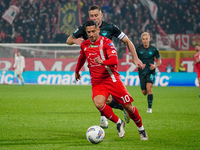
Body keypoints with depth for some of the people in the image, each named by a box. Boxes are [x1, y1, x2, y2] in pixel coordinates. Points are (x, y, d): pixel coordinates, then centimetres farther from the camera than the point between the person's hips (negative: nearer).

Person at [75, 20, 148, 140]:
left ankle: (141, 129, 24)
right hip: (97, 83, 3)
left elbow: (114, 60, -22)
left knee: (128, 106, -2)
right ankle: (119, 123, -4)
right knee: (98, 103, -27)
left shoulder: (106, 42, -9)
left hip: (112, 79, -3)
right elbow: (82, 58, 29)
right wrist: (77, 71, 43)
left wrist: (102, 62, -41)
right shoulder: (84, 45, 6)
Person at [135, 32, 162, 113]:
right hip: (142, 72, 2)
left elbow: (159, 61, 9)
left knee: (149, 88, -23)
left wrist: (155, 66, -12)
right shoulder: (138, 49, 0)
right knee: (144, 92, 0)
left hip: (151, 72, -2)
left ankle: (149, 107, -16)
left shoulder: (154, 49, -1)